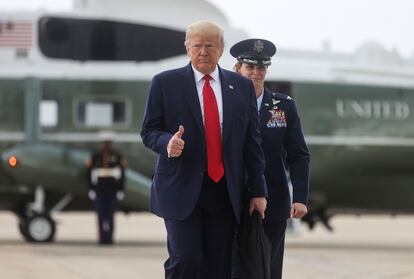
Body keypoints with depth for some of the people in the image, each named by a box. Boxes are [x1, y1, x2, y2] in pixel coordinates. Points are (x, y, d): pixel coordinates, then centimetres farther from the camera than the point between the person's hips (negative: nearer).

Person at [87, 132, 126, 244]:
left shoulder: (117, 156, 3)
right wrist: (91, 189, -1)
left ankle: (110, 238, 3)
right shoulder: (95, 156, 3)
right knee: (101, 215, -2)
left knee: (110, 214, -1)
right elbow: (90, 173, 5)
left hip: (112, 189, 0)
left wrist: (121, 190, -1)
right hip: (99, 190, 0)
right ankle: (102, 238, 1)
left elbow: (121, 173, 5)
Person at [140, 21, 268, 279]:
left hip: (224, 191, 3)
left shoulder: (242, 87, 11)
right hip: (181, 189, -3)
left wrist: (259, 191, 7)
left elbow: (252, 142, 11)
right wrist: (167, 143, -19)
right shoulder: (165, 83, 3)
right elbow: (149, 131, 4)